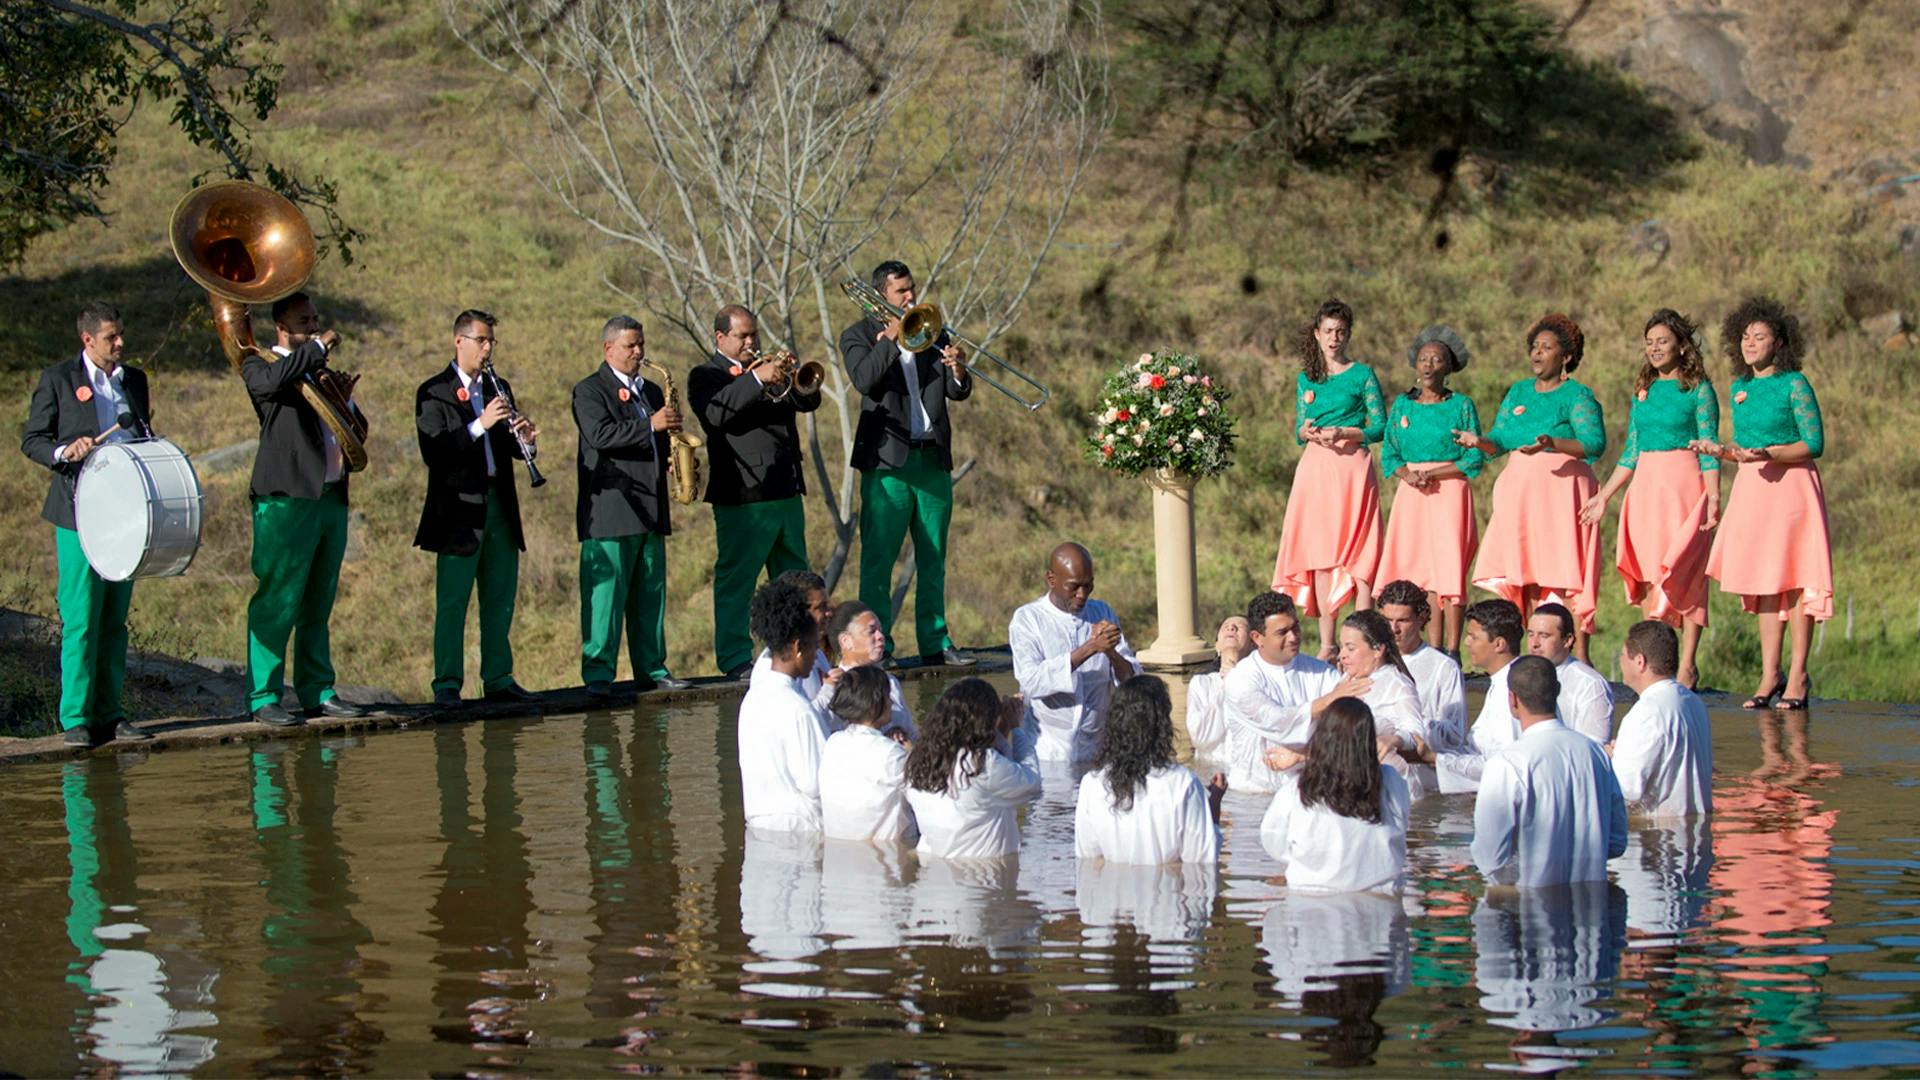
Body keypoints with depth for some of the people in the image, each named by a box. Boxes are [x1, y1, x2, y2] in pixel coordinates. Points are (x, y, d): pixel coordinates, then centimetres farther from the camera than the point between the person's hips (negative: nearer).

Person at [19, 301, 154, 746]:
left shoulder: (135, 380, 15)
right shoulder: (58, 379, 1)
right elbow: (31, 440, 2)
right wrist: (64, 452, -18)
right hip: (78, 512, -5)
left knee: (114, 620, 8)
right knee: (81, 619, -7)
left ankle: (110, 713, 13)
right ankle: (76, 718, -3)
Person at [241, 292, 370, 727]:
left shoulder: (320, 369, 24)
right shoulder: (259, 365, 1)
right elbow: (270, 380, -25)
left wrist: (345, 401, 6)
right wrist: (317, 348, -16)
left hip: (331, 497, 7)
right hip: (287, 498, -7)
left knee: (318, 604, 11)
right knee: (277, 601, -8)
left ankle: (318, 692, 16)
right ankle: (263, 698, -5)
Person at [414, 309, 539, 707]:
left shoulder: (499, 388, 16)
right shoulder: (433, 392, -3)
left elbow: (509, 448, 16)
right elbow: (434, 451, -15)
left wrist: (523, 439, -7)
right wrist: (479, 425, -23)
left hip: (500, 508, 6)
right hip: (459, 509, -6)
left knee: (500, 600, 9)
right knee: (452, 603, -4)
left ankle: (498, 679, 16)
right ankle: (446, 685, -1)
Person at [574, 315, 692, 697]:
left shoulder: (652, 392, 22)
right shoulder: (589, 391, -1)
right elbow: (600, 435, -18)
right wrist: (650, 425, -23)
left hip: (650, 510, 7)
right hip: (609, 512, -7)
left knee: (651, 595, 8)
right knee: (605, 594, -9)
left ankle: (652, 669, 13)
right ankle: (598, 674, -9)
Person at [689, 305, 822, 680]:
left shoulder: (767, 369, 20)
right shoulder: (705, 377, 1)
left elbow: (809, 402, 9)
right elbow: (715, 413, -20)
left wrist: (801, 382, -13)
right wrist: (756, 379, -26)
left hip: (787, 492, 7)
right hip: (741, 497, -7)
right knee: (735, 580, -5)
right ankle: (735, 660, -3)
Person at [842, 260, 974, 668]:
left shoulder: (932, 333, 16)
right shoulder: (859, 336, 4)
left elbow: (958, 393, 7)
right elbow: (865, 379, -16)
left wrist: (957, 371, -14)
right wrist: (892, 337, -16)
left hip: (933, 460, 5)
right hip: (887, 461, -4)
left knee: (932, 559, 8)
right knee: (878, 559, -6)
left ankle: (935, 642, 12)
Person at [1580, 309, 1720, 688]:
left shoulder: (1698, 390, -1)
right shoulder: (1644, 390, 15)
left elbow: (1709, 450, -5)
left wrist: (1713, 496, -16)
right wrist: (1603, 497, 16)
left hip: (1683, 486, -6)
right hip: (1645, 486, 6)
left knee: (1684, 572, -7)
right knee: (1647, 576, 3)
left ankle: (1687, 666, -4)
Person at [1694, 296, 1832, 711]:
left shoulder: (1795, 384, -6)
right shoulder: (1738, 387, 13)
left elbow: (1814, 444, -10)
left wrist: (1767, 453, -21)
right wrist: (1720, 451, 1)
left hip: (1791, 486, -6)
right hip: (1752, 488, 6)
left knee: (1796, 576, -5)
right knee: (1762, 578, 6)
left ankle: (1797, 676, -3)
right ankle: (1770, 674, 9)